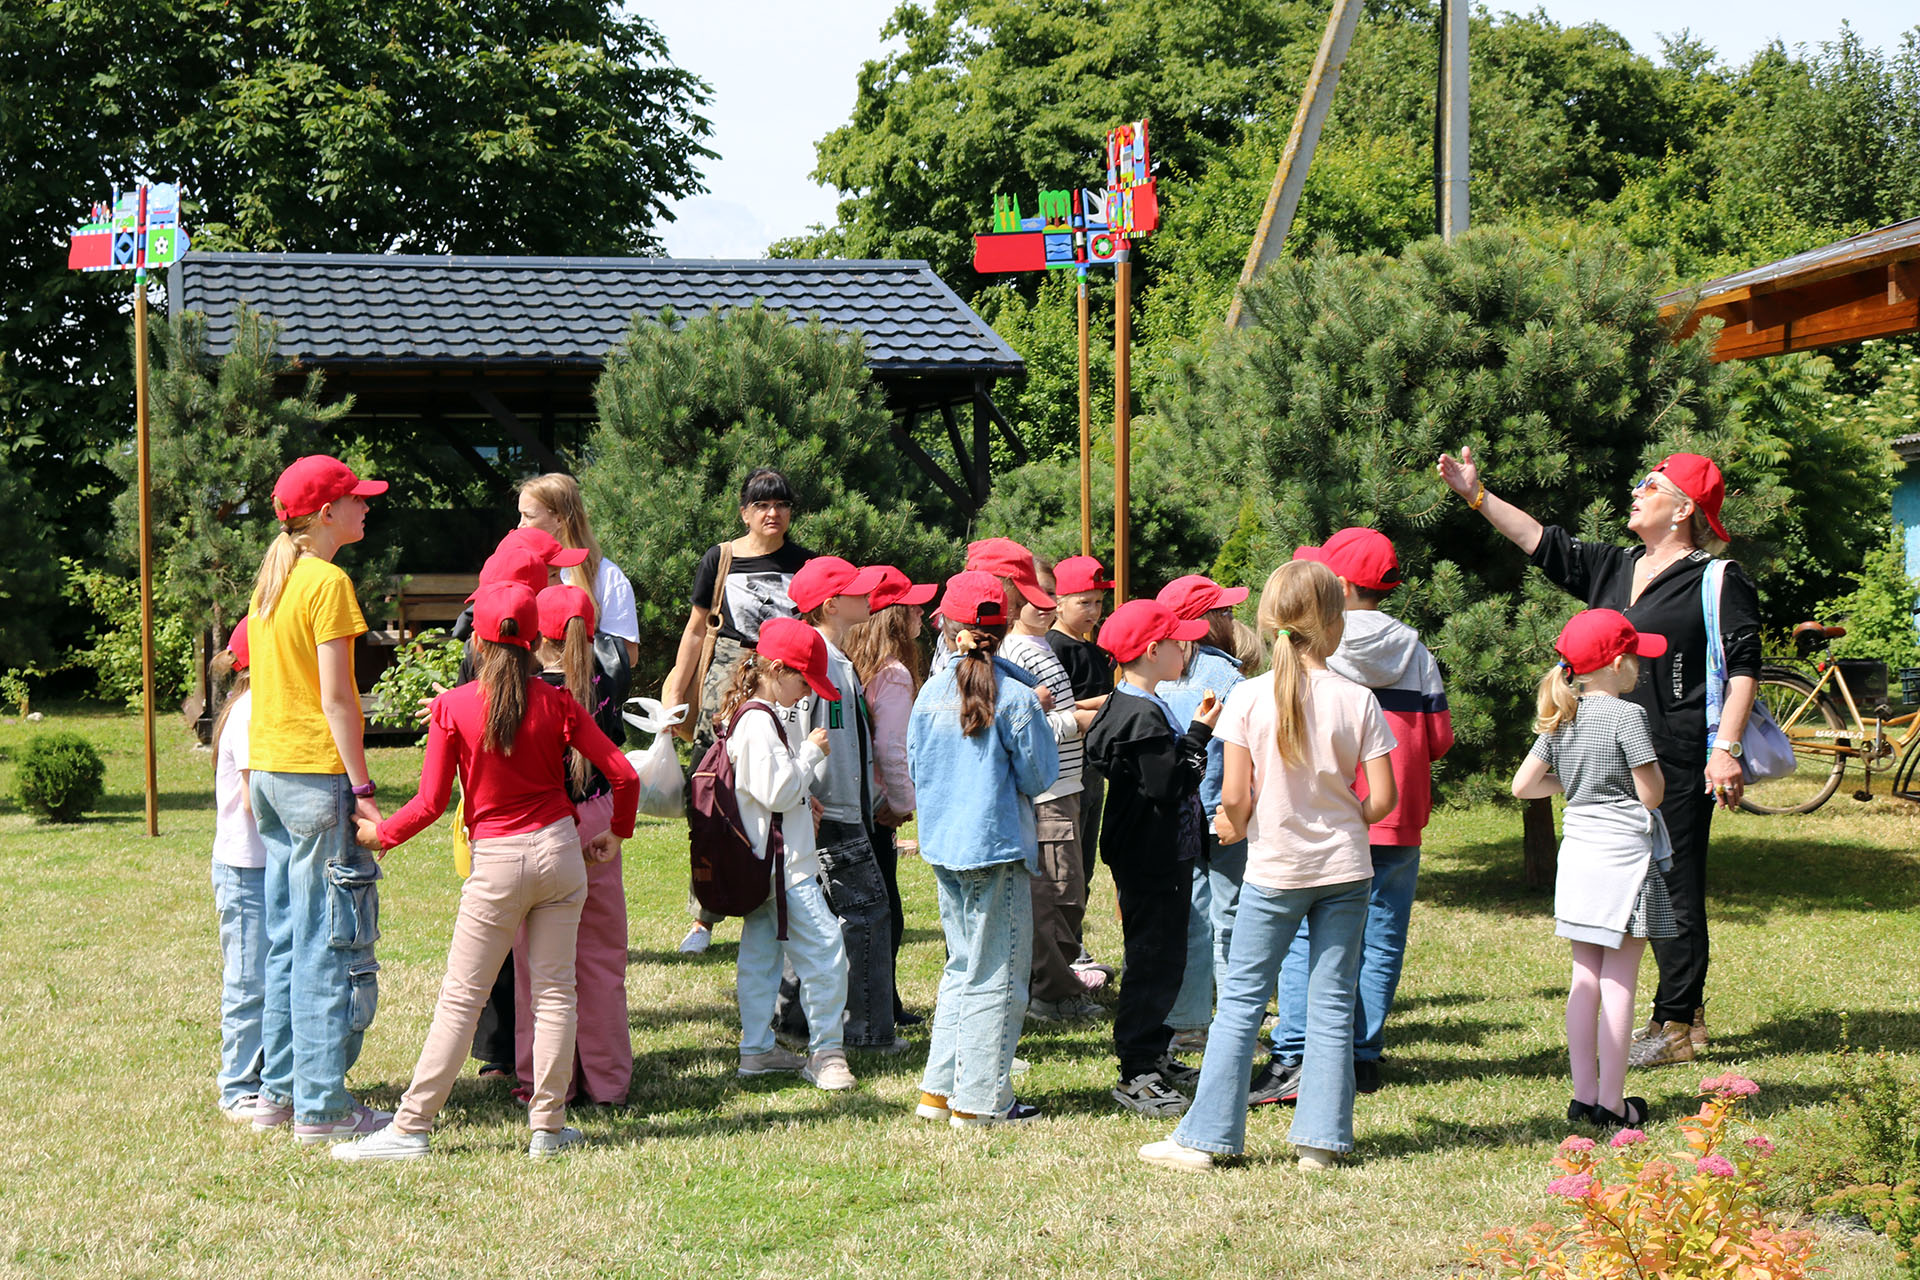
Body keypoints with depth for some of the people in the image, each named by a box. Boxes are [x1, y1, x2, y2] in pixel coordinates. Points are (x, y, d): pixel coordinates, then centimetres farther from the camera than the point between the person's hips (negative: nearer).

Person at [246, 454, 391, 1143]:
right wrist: (362, 787, -15)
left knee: (285, 938, 14)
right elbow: (335, 698, -16)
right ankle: (321, 1105, -2)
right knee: (326, 943, -5)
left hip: (268, 769, 9)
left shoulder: (271, 580, 13)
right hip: (316, 774, -9)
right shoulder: (327, 582, -12)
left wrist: (253, 775, 20)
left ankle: (278, 1088, 19)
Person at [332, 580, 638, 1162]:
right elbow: (623, 774, -2)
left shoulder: (452, 708, -7)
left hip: (497, 862, -2)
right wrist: (617, 832, 16)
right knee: (554, 991, 8)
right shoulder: (555, 702, -1)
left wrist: (380, 834, 10)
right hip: (559, 850, 2)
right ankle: (548, 1127, 11)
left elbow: (431, 803, -7)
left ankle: (411, 1128, 3)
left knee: (460, 998, 2)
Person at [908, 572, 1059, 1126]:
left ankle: (940, 1089, 20)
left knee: (962, 967, 19)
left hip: (942, 846, 6)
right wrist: (1037, 720, 7)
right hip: (996, 847, -6)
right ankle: (980, 1098, 5)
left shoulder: (930, 693, 1)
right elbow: (1039, 776, -9)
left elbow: (915, 768, 10)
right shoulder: (1015, 699, -14)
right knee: (996, 975, 3)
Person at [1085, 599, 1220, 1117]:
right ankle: (1135, 1074, -1)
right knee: (1154, 960, -6)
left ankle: (1151, 1055, 28)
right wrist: (1199, 735, -18)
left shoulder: (1139, 707, 12)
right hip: (1153, 862, -11)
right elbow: (1167, 787, -25)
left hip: (1162, 856, 11)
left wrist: (1194, 733, 9)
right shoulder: (1143, 716, -21)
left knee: (1163, 957, 18)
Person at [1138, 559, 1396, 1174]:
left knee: (1241, 1000, 6)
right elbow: (1382, 797, -6)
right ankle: (1322, 1138, 8)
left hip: (1274, 868, -1)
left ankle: (1206, 1136, 8)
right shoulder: (1357, 700, -7)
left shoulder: (1249, 697, -10)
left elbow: (1234, 796, -11)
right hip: (1345, 868, 1)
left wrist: (1230, 823, 10)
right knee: (1331, 1002, 7)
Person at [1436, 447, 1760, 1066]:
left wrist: (1725, 748, -16)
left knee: (1675, 887, -6)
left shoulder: (1719, 581, -4)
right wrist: (1477, 494, 8)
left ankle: (1676, 1025, -1)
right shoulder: (1614, 569, 16)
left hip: (1681, 760, -8)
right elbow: (1544, 544, 16)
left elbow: (1743, 666, -8)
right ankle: (1686, 1013, 21)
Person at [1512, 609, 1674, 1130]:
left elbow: (1523, 785, 9)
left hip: (1577, 849, 6)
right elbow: (1652, 794, -12)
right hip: (1624, 853, -6)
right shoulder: (1627, 716, -12)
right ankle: (1612, 1102, 1)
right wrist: (1653, 764, 7)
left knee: (1585, 979, 11)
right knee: (1619, 981, -1)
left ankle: (1583, 1095, 13)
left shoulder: (1561, 720, 7)